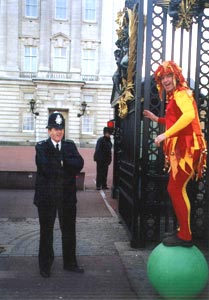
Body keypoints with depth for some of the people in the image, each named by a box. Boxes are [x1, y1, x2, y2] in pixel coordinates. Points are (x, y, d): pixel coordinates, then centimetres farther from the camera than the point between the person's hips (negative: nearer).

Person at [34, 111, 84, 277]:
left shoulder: (70, 145, 5)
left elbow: (79, 164, -11)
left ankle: (70, 262, 30)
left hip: (67, 195, 3)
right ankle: (45, 264, 27)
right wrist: (68, 167, -13)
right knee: (46, 231, 10)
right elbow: (46, 167, -19)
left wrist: (60, 160, -18)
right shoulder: (41, 147, -4)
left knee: (69, 230, 14)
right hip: (47, 195, -3)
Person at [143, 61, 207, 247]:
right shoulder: (175, 96, 22)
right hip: (180, 148, 10)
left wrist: (165, 135, -30)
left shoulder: (181, 93, -9)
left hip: (186, 147, -10)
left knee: (175, 190, -10)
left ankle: (185, 237, -2)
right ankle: (183, 230, 23)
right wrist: (156, 118, 29)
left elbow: (189, 115, -29)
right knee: (176, 190, 13)